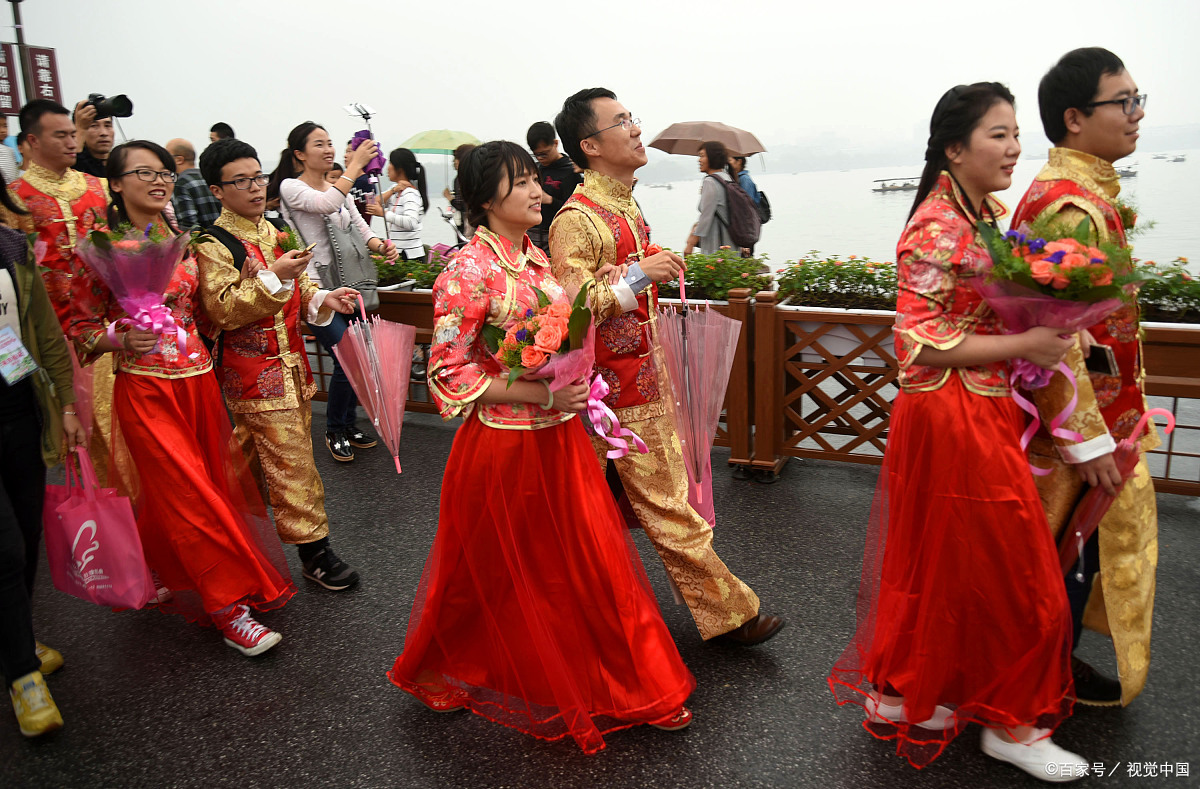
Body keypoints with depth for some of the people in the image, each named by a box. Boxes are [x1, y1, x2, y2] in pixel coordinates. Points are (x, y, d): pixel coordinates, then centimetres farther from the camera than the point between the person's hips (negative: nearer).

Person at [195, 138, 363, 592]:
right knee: (290, 458, -6)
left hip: (289, 360, 8)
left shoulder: (272, 232, 13)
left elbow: (296, 293, 22)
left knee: (253, 450, 20)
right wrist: (274, 278, -30)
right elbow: (223, 310, -20)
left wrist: (323, 299, 1)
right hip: (253, 369, -8)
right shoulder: (214, 246, -12)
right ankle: (312, 547, 2)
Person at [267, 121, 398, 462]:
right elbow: (327, 204, -25)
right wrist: (355, 164, -23)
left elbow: (361, 229, 13)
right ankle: (334, 430, 8)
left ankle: (348, 424, 26)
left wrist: (381, 246, -8)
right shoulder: (290, 187, -6)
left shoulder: (339, 188, 16)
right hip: (317, 289, -7)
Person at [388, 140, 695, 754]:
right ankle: (443, 673, 40)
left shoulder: (535, 257, 7)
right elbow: (449, 374, -18)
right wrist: (541, 394, -23)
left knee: (591, 563, 13)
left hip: (559, 438, 7)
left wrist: (575, 387, 4)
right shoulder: (468, 270, -16)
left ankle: (634, 685, 30)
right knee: (500, 575, 12)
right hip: (503, 444, -6)